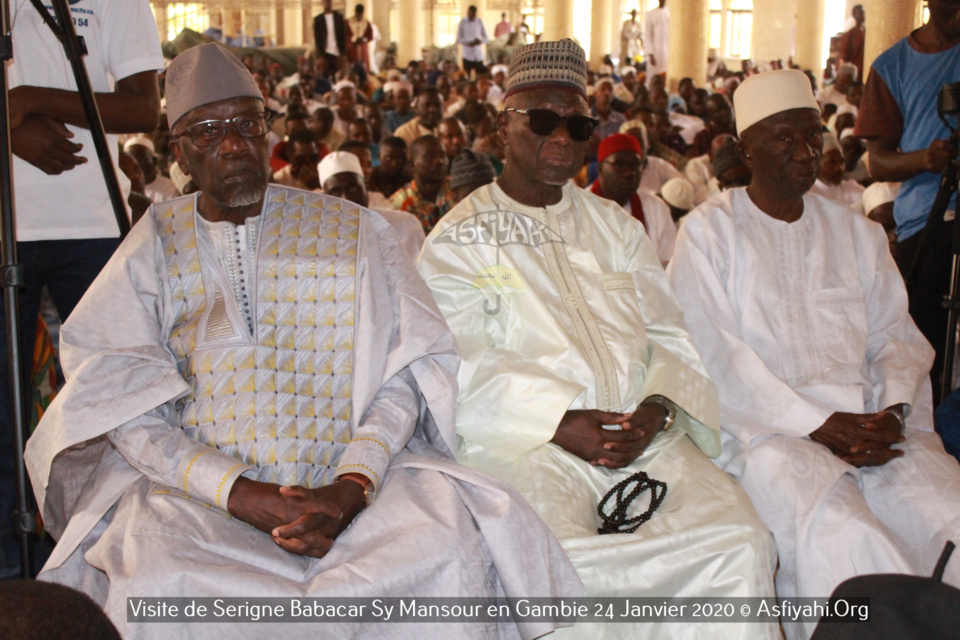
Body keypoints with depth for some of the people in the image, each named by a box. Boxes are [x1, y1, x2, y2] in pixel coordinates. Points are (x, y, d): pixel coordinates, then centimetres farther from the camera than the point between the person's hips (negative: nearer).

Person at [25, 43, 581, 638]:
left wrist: (353, 485, -15)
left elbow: (407, 370, 3)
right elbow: (123, 402, 1)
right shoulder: (155, 248, 12)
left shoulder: (354, 231, 12)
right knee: (157, 588, -32)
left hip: (348, 483, 0)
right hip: (203, 493, 0)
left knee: (444, 551, -30)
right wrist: (239, 493, -14)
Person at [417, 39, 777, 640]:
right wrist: (556, 422, -17)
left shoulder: (617, 228, 23)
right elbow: (463, 367, -3)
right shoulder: (457, 240, 9)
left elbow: (668, 338, 13)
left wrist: (657, 408, -8)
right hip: (526, 444, -3)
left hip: (643, 435, 4)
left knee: (742, 540, -22)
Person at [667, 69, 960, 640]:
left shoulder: (857, 232, 21)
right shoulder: (709, 231, 6)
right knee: (837, 530, -33)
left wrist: (893, 411, -7)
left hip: (873, 426, 4)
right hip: (764, 427, -4)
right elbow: (715, 352, -5)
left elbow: (897, 335, 15)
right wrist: (816, 424, -13)